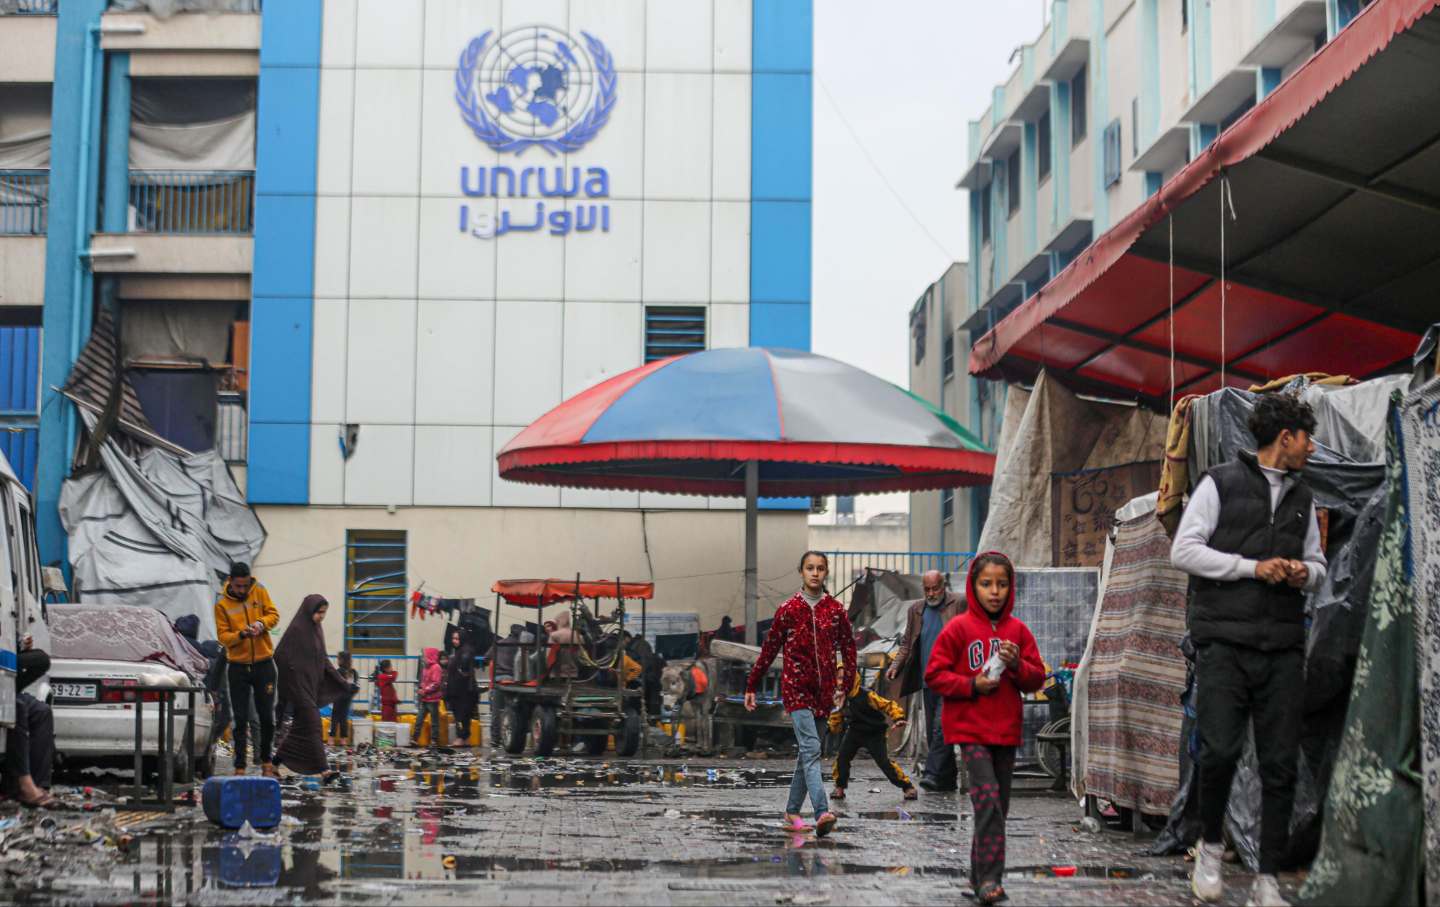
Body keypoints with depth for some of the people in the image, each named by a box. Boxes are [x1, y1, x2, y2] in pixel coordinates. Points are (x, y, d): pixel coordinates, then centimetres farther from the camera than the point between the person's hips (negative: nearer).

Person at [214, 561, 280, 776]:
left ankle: (266, 760, 23)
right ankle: (240, 766, 5)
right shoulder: (222, 605, -3)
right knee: (241, 720, 0)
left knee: (267, 717, 5)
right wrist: (241, 634, -23)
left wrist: (261, 623, -18)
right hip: (238, 667, -1)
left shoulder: (259, 592, 1)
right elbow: (223, 636, -5)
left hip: (263, 664, 1)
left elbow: (274, 615, 3)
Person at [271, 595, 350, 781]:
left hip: (312, 685, 9)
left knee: (301, 724, 14)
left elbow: (323, 660, 19)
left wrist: (341, 680, 16)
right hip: (299, 684, -9)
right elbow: (280, 655, -15)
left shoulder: (317, 629, 12)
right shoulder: (296, 629, -13)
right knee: (312, 724, -12)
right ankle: (323, 769, -15)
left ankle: (279, 758, 28)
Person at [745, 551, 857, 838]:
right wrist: (751, 686, 8)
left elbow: (848, 647, 9)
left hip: (823, 690, 4)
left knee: (806, 751, 10)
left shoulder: (835, 610, 6)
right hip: (795, 687, -3)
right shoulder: (788, 609, 0)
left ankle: (792, 810, 22)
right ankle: (822, 813, -29)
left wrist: (847, 683, -2)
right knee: (811, 748, -17)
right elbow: (769, 649, 5)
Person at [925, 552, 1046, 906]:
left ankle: (980, 873, 23)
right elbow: (934, 675, -5)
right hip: (970, 728, -5)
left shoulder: (1018, 631, 6)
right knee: (988, 800, -17)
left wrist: (1017, 665, -12)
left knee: (998, 805, 10)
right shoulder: (958, 629, -5)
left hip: (1007, 730, 5)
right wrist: (972, 685, -17)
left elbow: (1037, 678, 8)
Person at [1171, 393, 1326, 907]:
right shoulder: (1221, 483, 1)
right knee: (1221, 751, -15)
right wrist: (1252, 567, -12)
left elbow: (1317, 563, 22)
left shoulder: (1302, 498, 17)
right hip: (1225, 642, -5)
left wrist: (1305, 573, -2)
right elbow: (1183, 551, -5)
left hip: (1284, 647, 5)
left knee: (1280, 764, 0)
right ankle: (1210, 846, 12)